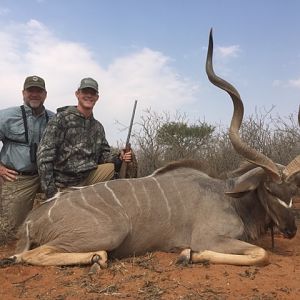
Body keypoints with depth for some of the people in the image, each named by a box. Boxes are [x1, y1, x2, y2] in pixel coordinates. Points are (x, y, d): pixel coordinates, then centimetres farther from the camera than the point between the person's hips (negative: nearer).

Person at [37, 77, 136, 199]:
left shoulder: (98, 127, 11)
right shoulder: (62, 118, -8)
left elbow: (104, 155, 14)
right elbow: (45, 154, -14)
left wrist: (120, 159, -9)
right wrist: (49, 190, -19)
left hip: (88, 178, 5)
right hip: (65, 185, -5)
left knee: (112, 167, -15)